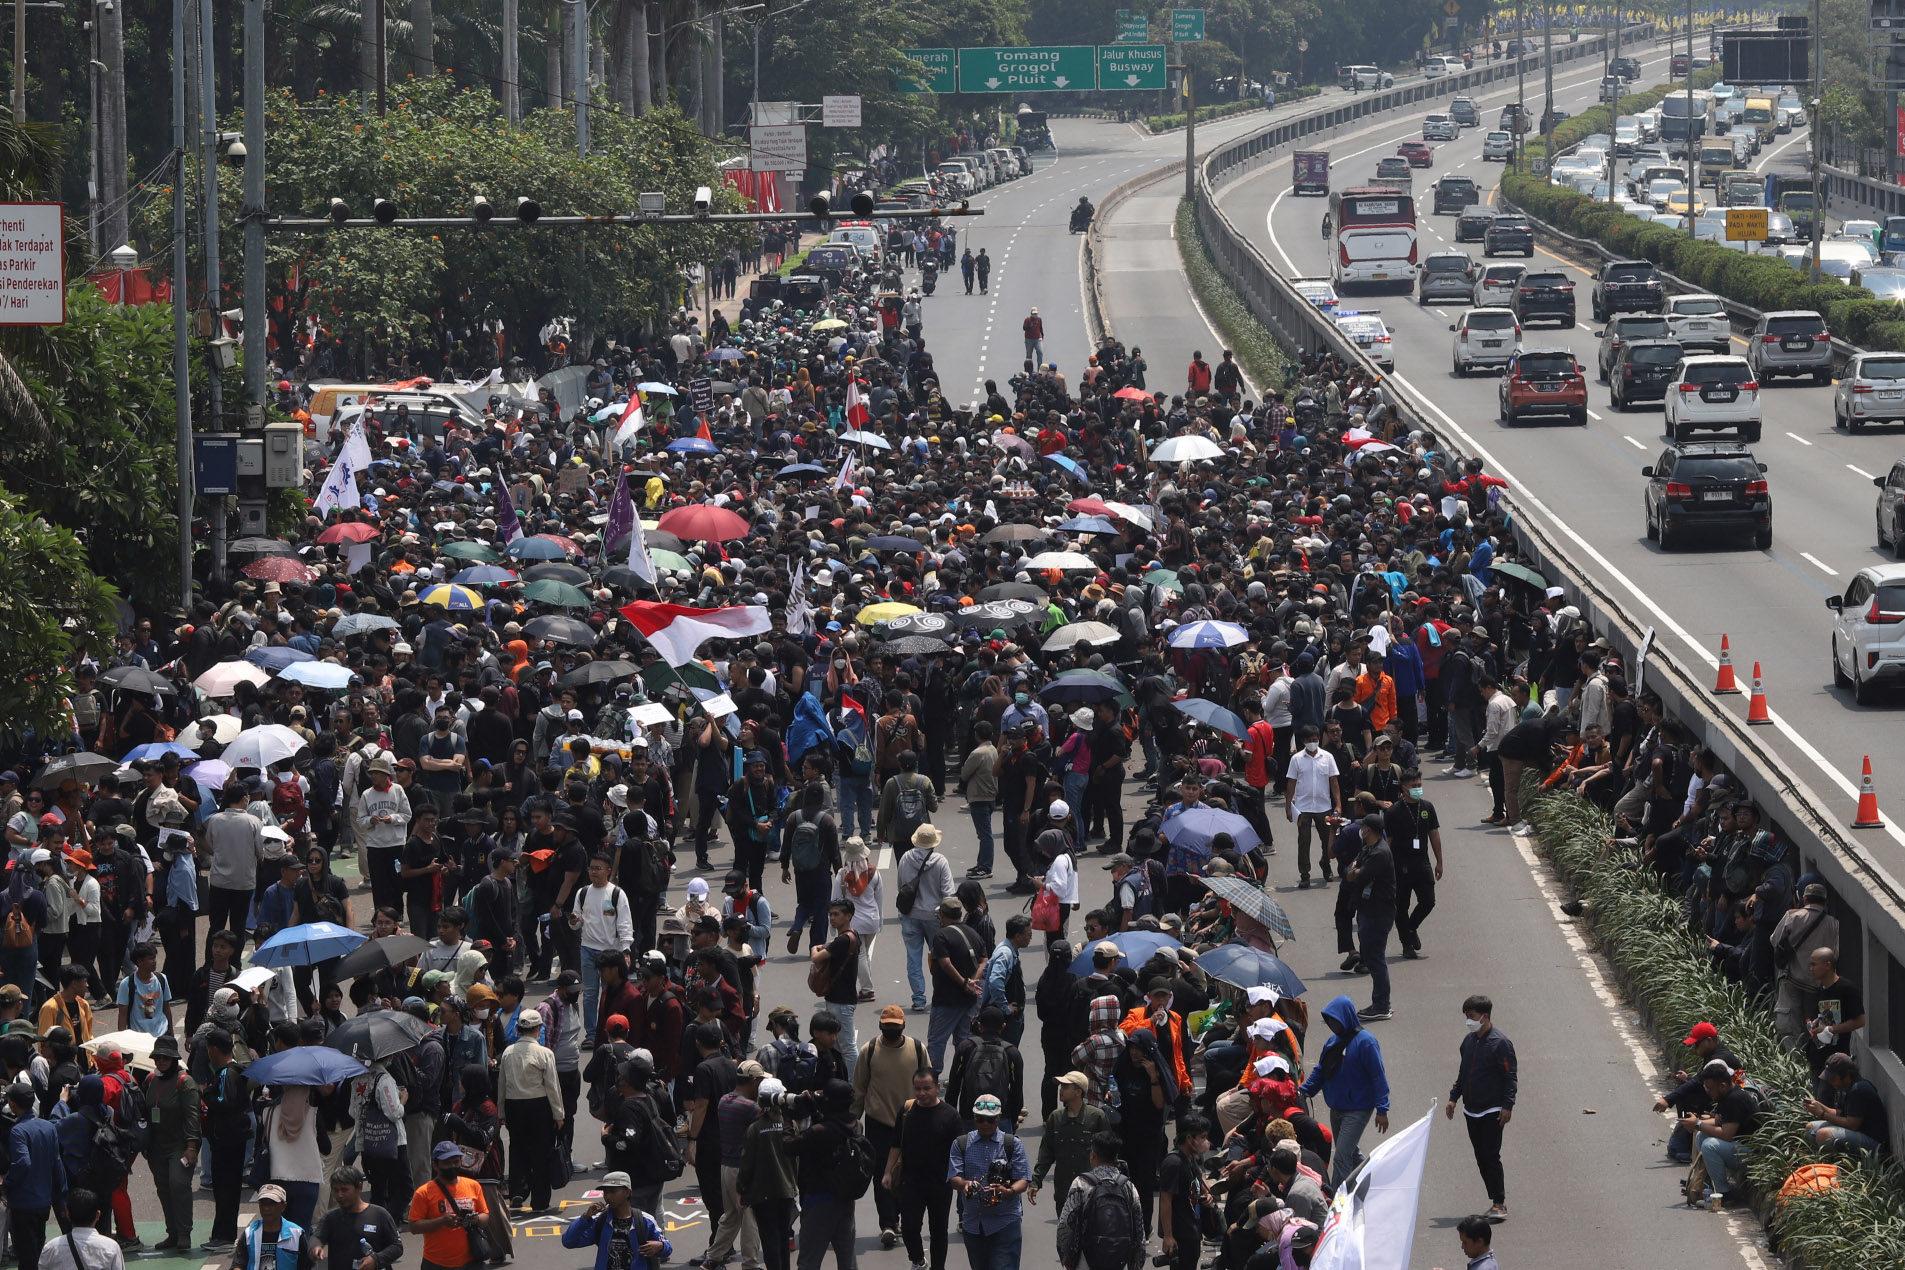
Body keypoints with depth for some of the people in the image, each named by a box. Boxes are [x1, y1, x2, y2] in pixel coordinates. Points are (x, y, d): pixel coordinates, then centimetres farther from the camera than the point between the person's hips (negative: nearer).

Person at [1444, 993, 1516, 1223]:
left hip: (1492, 1112, -8)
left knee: (1490, 1157, -10)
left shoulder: (1500, 1043, -11)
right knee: (1481, 1158, 7)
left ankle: (1499, 1203, -6)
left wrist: (1507, 1106, -17)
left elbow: (1510, 1076, -12)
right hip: (1472, 1110, 8)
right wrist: (1454, 1097, 16)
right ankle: (1496, 1202, 13)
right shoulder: (1469, 1041, 11)